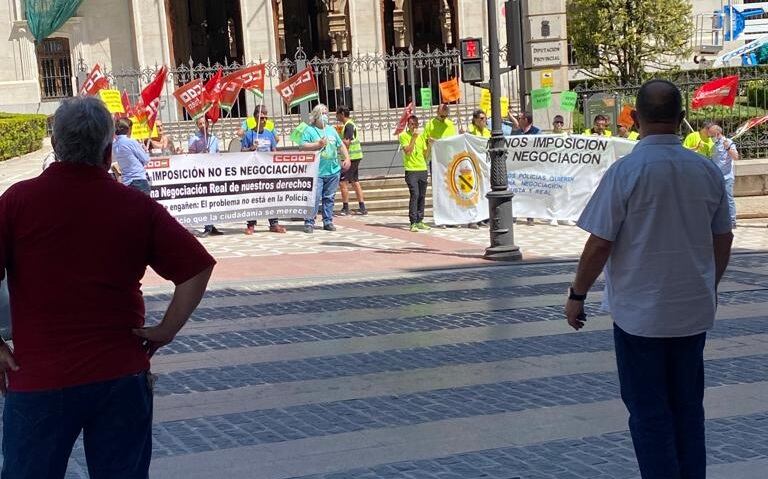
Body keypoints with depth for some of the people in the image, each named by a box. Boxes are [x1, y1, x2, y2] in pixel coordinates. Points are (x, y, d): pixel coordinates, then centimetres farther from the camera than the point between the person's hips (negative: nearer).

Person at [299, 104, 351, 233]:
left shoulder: (331, 129, 17)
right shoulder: (309, 130, 0)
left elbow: (341, 145, 21)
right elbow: (302, 146, -10)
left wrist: (347, 158, 8)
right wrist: (318, 144, -14)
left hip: (333, 171, 5)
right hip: (317, 172, -5)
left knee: (329, 198, 9)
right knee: (315, 198, -10)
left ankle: (328, 222, 16)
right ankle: (309, 222, -4)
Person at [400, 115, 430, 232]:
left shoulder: (421, 135, 14)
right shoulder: (403, 136, -2)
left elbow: (425, 153, 15)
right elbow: (407, 151, -14)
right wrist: (414, 137, -16)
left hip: (423, 169, 5)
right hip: (411, 170, -5)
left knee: (422, 196, 6)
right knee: (414, 194, -13)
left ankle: (419, 221, 14)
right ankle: (413, 223, -12)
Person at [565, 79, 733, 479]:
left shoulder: (625, 171, -15)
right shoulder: (708, 170, 0)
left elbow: (599, 244, -15)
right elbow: (723, 240, 10)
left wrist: (577, 296, -1)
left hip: (640, 311, -5)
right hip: (694, 310, 5)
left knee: (649, 412, 5)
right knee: (688, 406, 16)